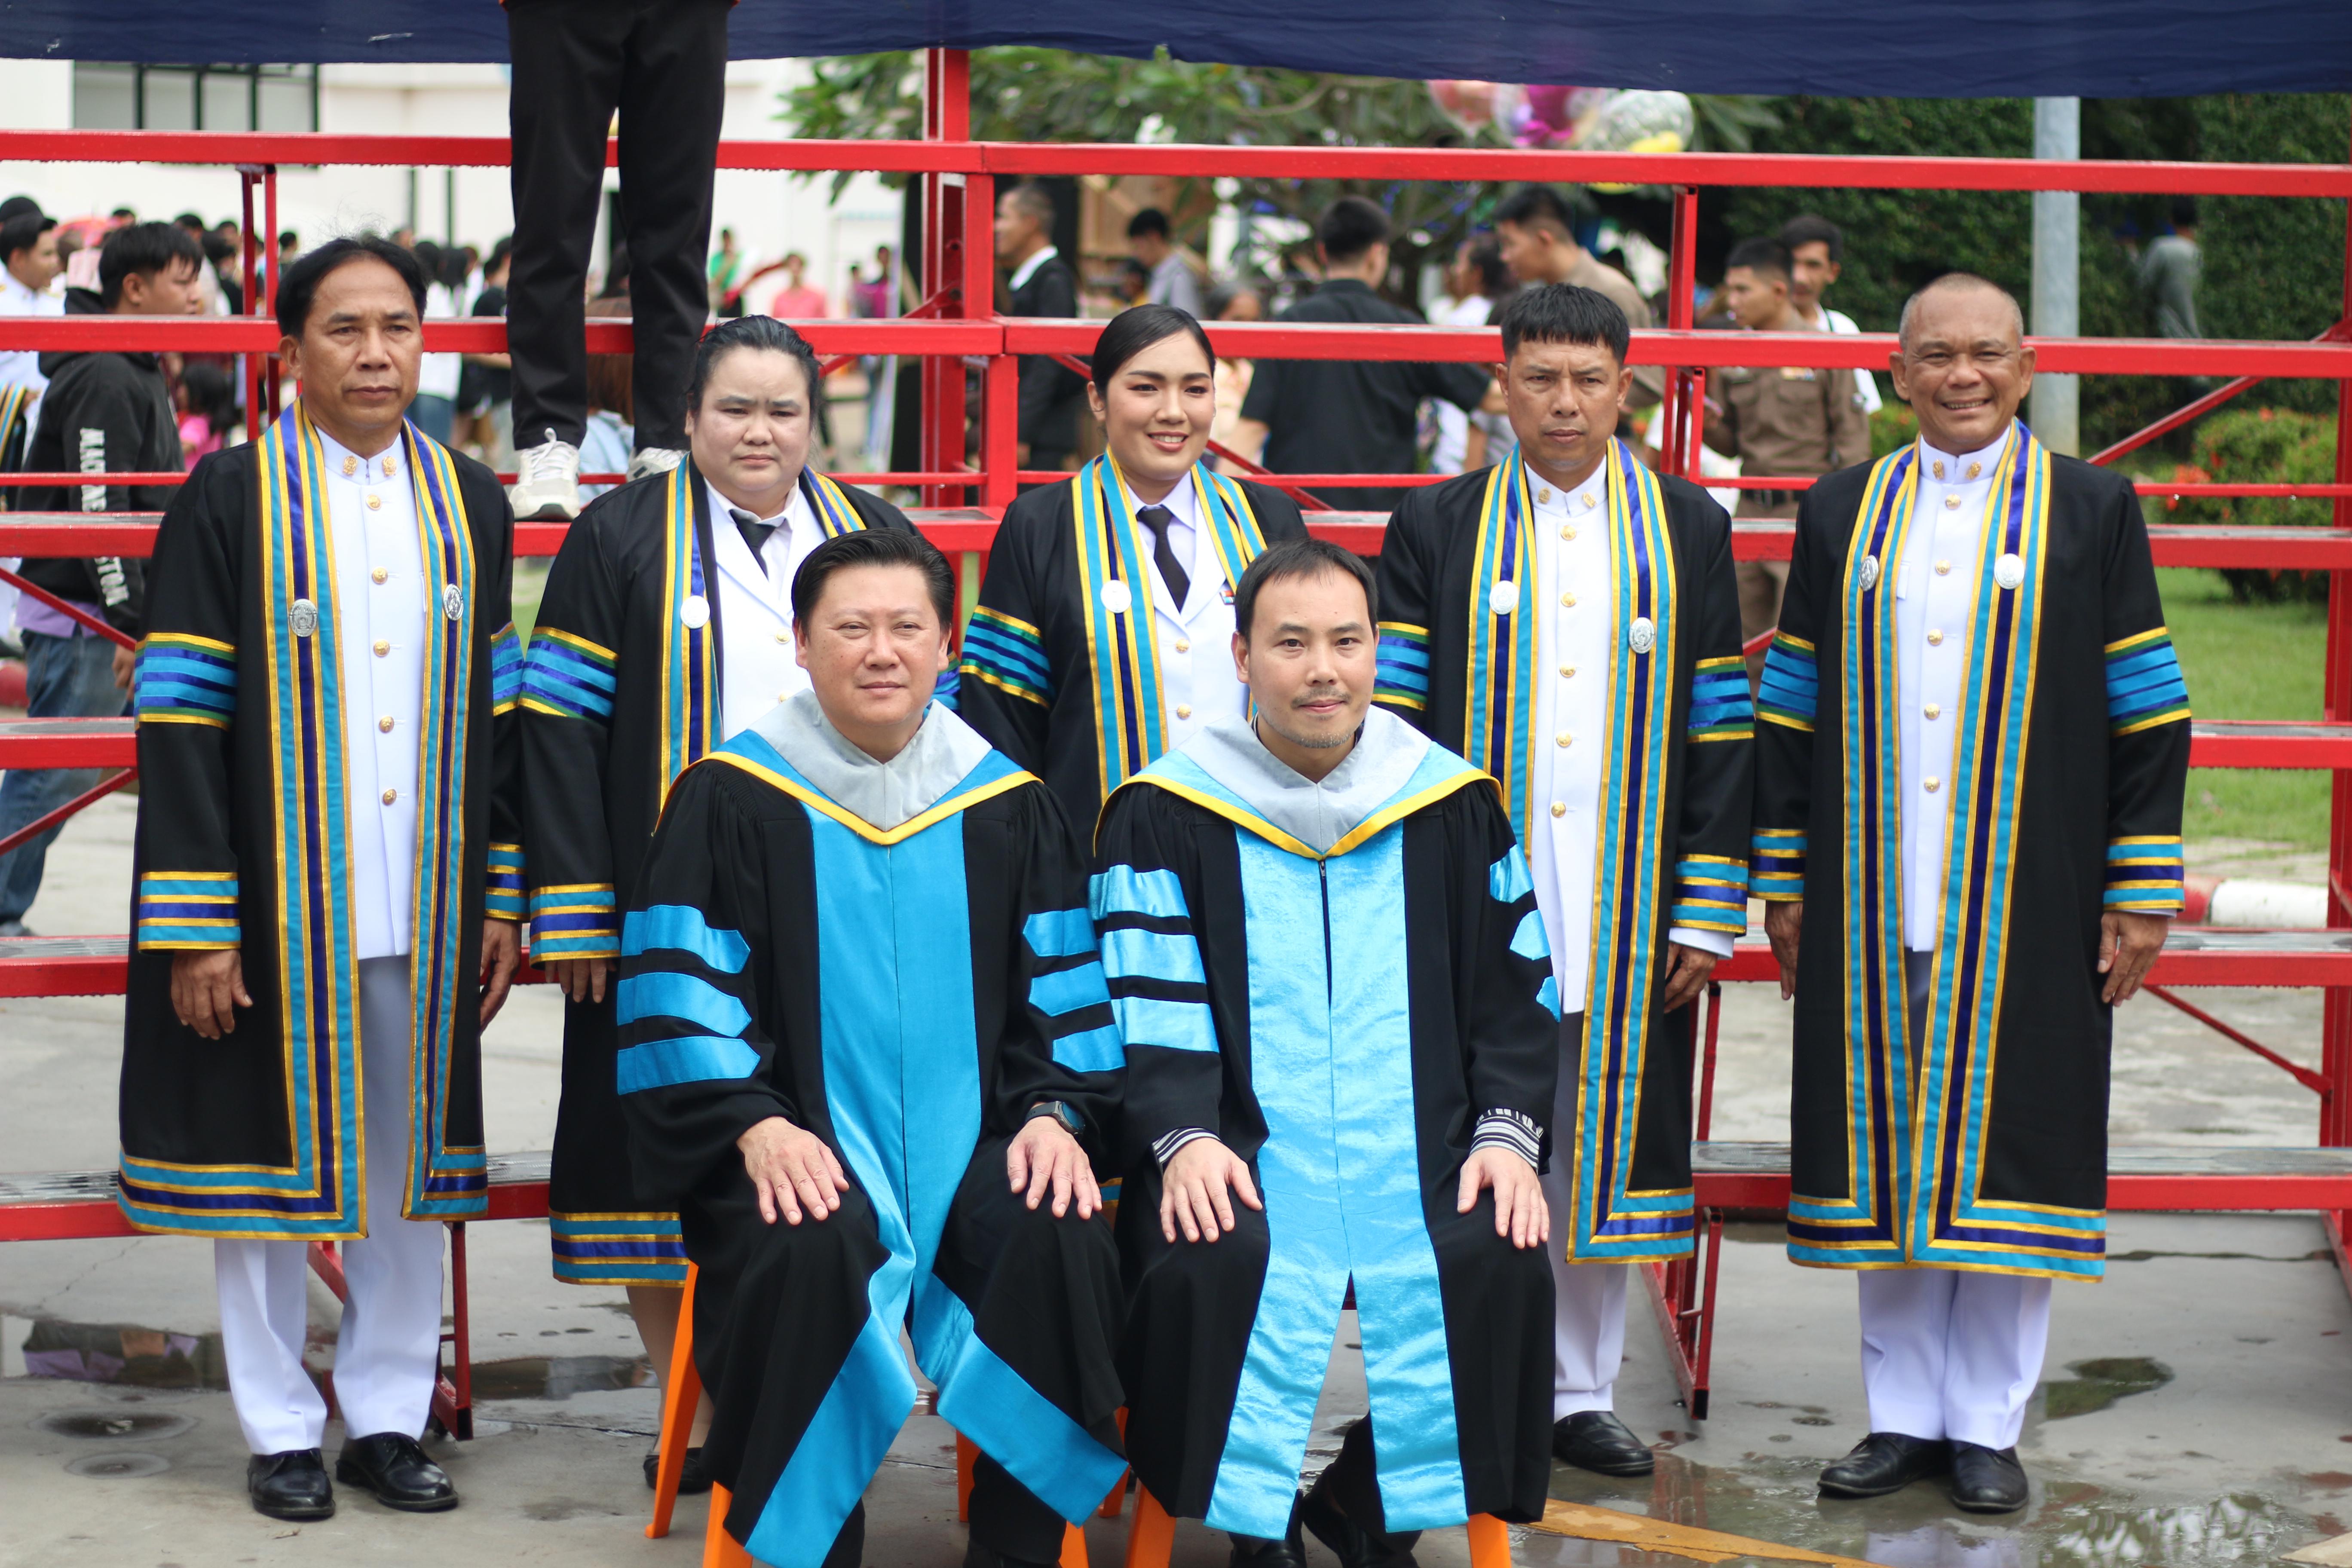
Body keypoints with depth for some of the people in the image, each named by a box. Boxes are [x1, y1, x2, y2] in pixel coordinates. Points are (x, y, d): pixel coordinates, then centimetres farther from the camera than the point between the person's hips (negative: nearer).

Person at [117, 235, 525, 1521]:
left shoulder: (468, 504, 8)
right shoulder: (231, 500, -4)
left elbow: (498, 713, 11)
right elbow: (182, 723, -8)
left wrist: (501, 897, 6)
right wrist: (193, 928, -13)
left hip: (424, 910, 4)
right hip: (275, 908, -4)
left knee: (413, 1163, 9)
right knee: (268, 1155, 5)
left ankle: (387, 1417, 21)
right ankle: (280, 1429, 17)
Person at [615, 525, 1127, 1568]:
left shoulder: (1007, 803, 10)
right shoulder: (732, 798, 1)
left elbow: (1065, 988, 11)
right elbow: (680, 992, -2)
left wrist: (1057, 1110, -7)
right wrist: (753, 1124, -17)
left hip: (968, 1142, 3)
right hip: (799, 1143, -2)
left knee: (1061, 1237, -27)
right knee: (807, 1253, -34)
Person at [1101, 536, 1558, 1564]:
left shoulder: (1452, 803, 11)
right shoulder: (1166, 814, 3)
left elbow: (1516, 995, 12)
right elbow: (1149, 1006, -3)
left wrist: (1506, 1130, -3)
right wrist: (1183, 1136, -19)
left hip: (1417, 1153, 2)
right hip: (1239, 1153, -2)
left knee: (1497, 1261, -25)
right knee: (1208, 1266, -32)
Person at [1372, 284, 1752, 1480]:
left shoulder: (1689, 531, 8)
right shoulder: (1436, 530, 5)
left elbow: (1721, 733, 6)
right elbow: (1393, 725, 3)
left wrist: (1710, 912, 0)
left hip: (1626, 916, 1)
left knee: (1599, 1144, 7)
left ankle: (1580, 1393, 19)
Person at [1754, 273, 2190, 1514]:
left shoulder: (2093, 512, 4)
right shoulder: (1841, 515, 10)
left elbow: (2147, 713, 2)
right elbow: (1790, 712, 11)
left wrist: (2143, 897, -3)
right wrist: (1786, 884, 6)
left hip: (2028, 904, -2)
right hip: (1875, 906, 2)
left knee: (2007, 1149, 1)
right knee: (1887, 1149, 6)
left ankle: (1987, 1422, 12)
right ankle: (1904, 1413, 16)